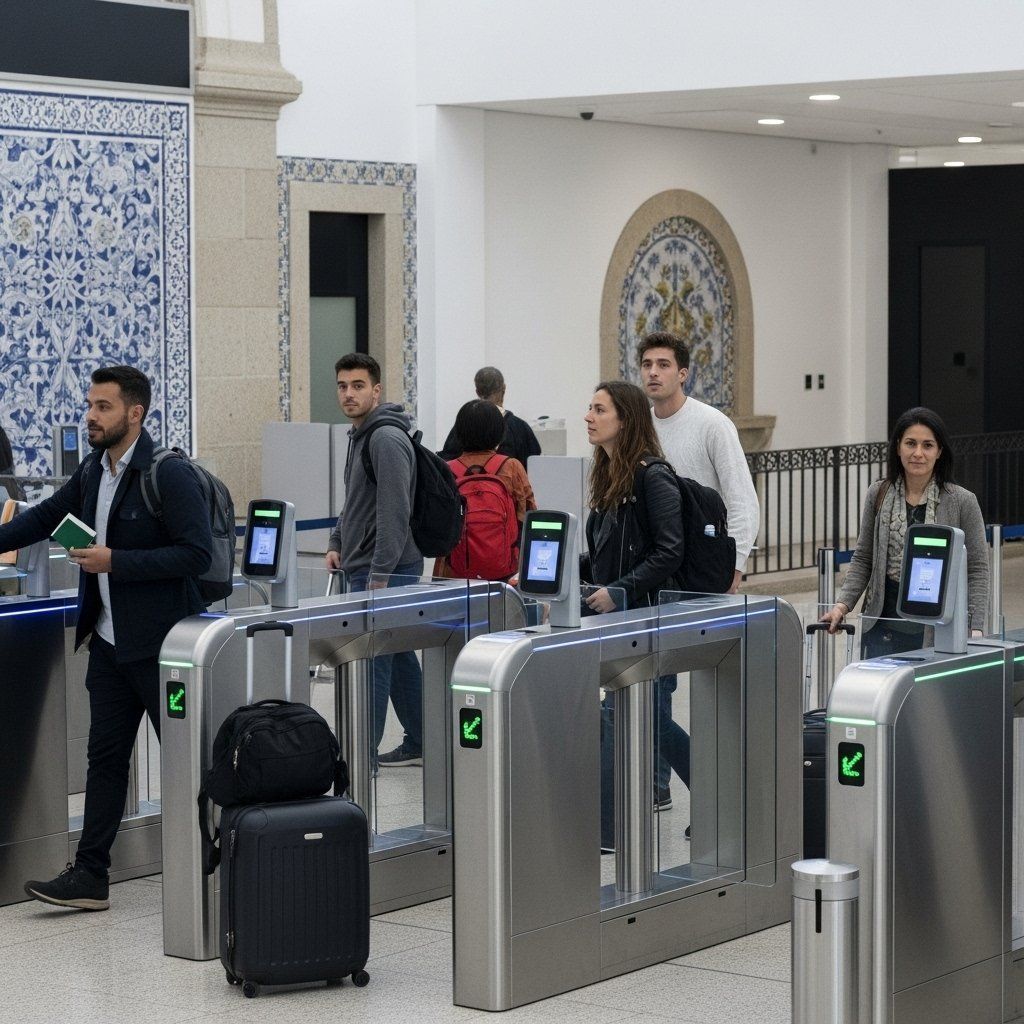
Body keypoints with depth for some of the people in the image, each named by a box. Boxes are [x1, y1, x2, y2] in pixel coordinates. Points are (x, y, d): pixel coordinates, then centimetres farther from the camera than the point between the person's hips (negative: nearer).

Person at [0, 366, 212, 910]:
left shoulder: (169, 474, -16)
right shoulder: (93, 471, 8)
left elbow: (196, 553, -21)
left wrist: (117, 562, -22)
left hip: (159, 642, -8)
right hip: (109, 641, 8)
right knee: (105, 757, 8)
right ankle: (89, 875, 10)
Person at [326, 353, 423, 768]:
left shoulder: (387, 439, -17)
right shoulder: (360, 436, 16)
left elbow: (394, 512, -23)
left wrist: (380, 575, -24)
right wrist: (337, 543, 15)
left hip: (386, 569, -10)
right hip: (363, 567, 10)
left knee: (370, 661, -8)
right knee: (397, 655, 14)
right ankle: (420, 742, 21)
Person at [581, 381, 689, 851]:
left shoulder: (652, 477, -13)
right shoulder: (607, 477, 13)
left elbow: (669, 552, -18)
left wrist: (620, 590, -21)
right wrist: (594, 588, 8)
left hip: (643, 613, -9)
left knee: (619, 715, -6)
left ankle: (605, 829, 0)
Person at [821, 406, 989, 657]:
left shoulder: (961, 502, -3)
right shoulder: (878, 495, 5)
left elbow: (977, 569, -1)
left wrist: (975, 629, -10)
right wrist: (842, 604, 0)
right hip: (884, 625, 2)